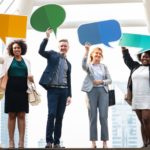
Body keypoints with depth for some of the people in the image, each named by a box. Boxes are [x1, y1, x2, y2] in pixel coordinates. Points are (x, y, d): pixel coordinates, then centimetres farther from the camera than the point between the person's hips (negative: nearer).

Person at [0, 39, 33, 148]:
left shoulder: (26, 61, 13)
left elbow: (29, 76, 17)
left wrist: (31, 79, -3)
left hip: (23, 90, 1)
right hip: (11, 90, -1)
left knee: (22, 115, -1)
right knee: (12, 115, 0)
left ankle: (21, 142, -1)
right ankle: (11, 141, 2)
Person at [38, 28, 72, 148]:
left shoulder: (68, 64, 19)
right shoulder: (53, 54, 8)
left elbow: (68, 80, 17)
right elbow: (41, 51, -11)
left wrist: (69, 95, 9)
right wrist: (47, 37, -19)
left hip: (63, 90, 4)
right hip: (53, 89, -4)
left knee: (60, 116, 2)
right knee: (52, 114, -13)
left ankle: (57, 142, 5)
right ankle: (49, 141, -8)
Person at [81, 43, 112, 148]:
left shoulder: (104, 66, 12)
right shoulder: (89, 66, 4)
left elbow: (110, 80, 9)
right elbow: (83, 65, -21)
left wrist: (101, 82, -10)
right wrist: (86, 51, -28)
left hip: (103, 91, 2)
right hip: (92, 91, -2)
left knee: (103, 117, -3)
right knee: (93, 117, -1)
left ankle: (105, 142, 1)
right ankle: (93, 142, 2)